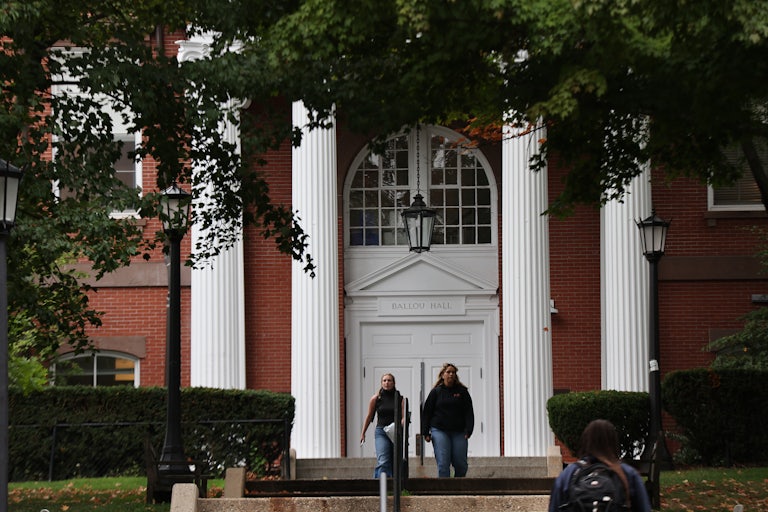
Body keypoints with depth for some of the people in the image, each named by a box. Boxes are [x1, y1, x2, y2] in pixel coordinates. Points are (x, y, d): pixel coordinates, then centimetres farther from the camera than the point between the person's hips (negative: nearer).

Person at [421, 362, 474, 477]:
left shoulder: (462, 391, 9)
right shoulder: (436, 392, 7)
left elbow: (469, 412, 6)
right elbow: (426, 412, 8)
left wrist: (468, 431, -7)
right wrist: (426, 433, 1)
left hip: (459, 432, 1)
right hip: (439, 431, -1)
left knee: (461, 464, -1)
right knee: (443, 464, -8)